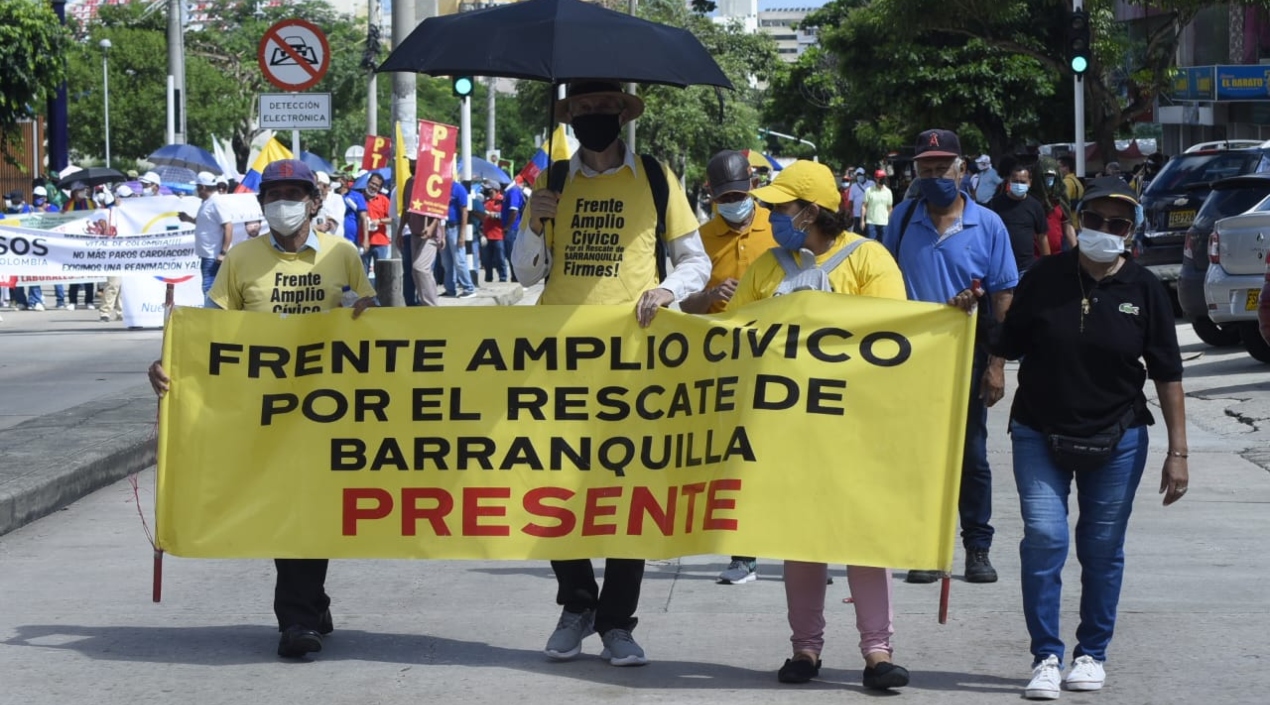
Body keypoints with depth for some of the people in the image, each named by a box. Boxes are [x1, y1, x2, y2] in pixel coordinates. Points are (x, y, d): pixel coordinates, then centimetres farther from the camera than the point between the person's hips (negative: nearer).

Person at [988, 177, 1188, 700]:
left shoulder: (1144, 290, -2)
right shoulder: (1045, 278, -2)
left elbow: (1167, 375, 1)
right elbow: (1007, 347, 7)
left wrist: (1177, 452, -2)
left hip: (1115, 440, 0)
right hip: (1040, 435, 0)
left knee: (1102, 548, 5)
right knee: (1043, 538, -11)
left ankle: (1092, 654, 21)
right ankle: (1046, 657, -3)